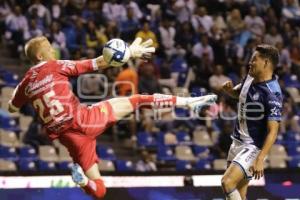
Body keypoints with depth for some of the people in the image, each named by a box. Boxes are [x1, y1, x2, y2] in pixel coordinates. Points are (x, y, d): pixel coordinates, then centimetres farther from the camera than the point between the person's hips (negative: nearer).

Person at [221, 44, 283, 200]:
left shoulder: (272, 94, -21)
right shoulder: (250, 78, 4)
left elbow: (272, 131, -23)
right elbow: (239, 93, 27)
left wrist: (260, 159, -29)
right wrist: (229, 89, 3)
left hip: (253, 147, -8)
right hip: (237, 142, 8)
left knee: (227, 182, -24)